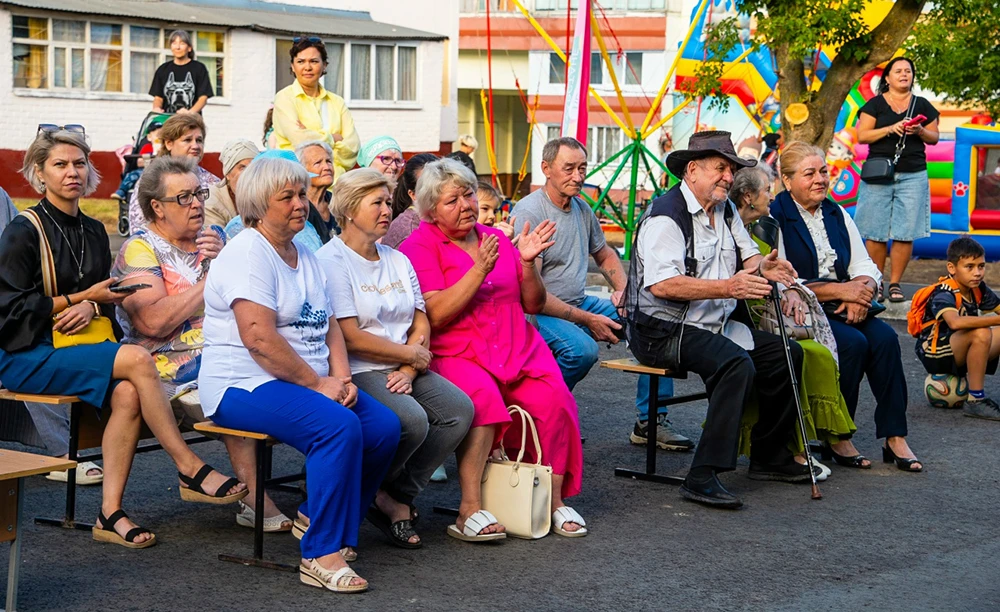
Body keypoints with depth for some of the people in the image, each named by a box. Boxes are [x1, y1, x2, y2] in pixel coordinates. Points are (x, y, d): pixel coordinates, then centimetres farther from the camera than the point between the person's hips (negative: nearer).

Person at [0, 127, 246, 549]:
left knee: (126, 394, -28)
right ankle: (191, 471, -23)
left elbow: (106, 298, 16)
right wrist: (81, 297, -11)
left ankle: (110, 513, -26)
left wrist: (90, 308, -9)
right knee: (137, 359, -28)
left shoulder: (93, 232, 15)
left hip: (76, 346, 6)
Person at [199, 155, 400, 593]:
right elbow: (258, 337, -20)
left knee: (384, 426, -9)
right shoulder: (247, 254, -11)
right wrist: (317, 384, -16)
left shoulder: (306, 258, 18)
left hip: (309, 382, 9)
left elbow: (329, 326, 15)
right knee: (339, 427, -31)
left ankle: (317, 515, 9)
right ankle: (321, 557, -24)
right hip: (244, 385, -9)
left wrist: (341, 379, -3)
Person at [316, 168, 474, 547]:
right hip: (355, 373, -7)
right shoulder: (331, 261, -7)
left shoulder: (397, 260, 18)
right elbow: (350, 338, -14)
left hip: (402, 370, 8)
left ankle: (397, 497, -4)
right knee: (411, 420, -31)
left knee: (460, 409, -16)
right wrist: (411, 354, -6)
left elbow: (421, 324, 12)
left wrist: (408, 370, -7)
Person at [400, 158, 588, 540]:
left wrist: (527, 263, -2)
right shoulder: (419, 247, 2)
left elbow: (533, 305, 17)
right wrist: (479, 270, -17)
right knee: (482, 397, -35)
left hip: (517, 349, 5)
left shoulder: (496, 238, 17)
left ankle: (555, 499, -11)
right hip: (456, 354, -4)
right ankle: (470, 510, -32)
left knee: (553, 398, -23)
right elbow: (435, 315, -12)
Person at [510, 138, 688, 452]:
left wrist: (622, 289, 5)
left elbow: (605, 255, 28)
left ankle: (650, 421, 3)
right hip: (541, 311, -8)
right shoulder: (528, 213, -15)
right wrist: (586, 319, -20)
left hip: (580, 304, 8)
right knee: (582, 348, -36)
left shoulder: (582, 209, 10)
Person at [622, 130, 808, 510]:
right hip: (662, 331, -10)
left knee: (786, 354, 1)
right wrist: (728, 287, -33)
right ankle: (702, 478, -33)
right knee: (737, 364, -32)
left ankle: (769, 457, 14)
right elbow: (662, 285, -28)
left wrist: (763, 267, -7)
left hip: (715, 326, 10)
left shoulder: (725, 211, 14)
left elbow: (747, 256, 20)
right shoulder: (667, 215, -16)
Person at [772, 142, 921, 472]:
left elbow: (866, 268, 11)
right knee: (854, 342, -29)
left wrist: (861, 294, -13)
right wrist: (839, 290, -16)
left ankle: (895, 437, -18)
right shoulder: (774, 218, -6)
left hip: (841, 309, 6)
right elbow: (782, 284, -15)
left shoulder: (836, 215, 16)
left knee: (885, 337, -21)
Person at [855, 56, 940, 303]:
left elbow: (934, 137, 13)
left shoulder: (922, 105, 13)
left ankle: (895, 283, 3)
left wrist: (920, 131, -8)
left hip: (913, 176, 2)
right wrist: (891, 129, -13)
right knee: (876, 233, -5)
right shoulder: (875, 104, 6)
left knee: (906, 234, -4)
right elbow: (862, 136, -1)